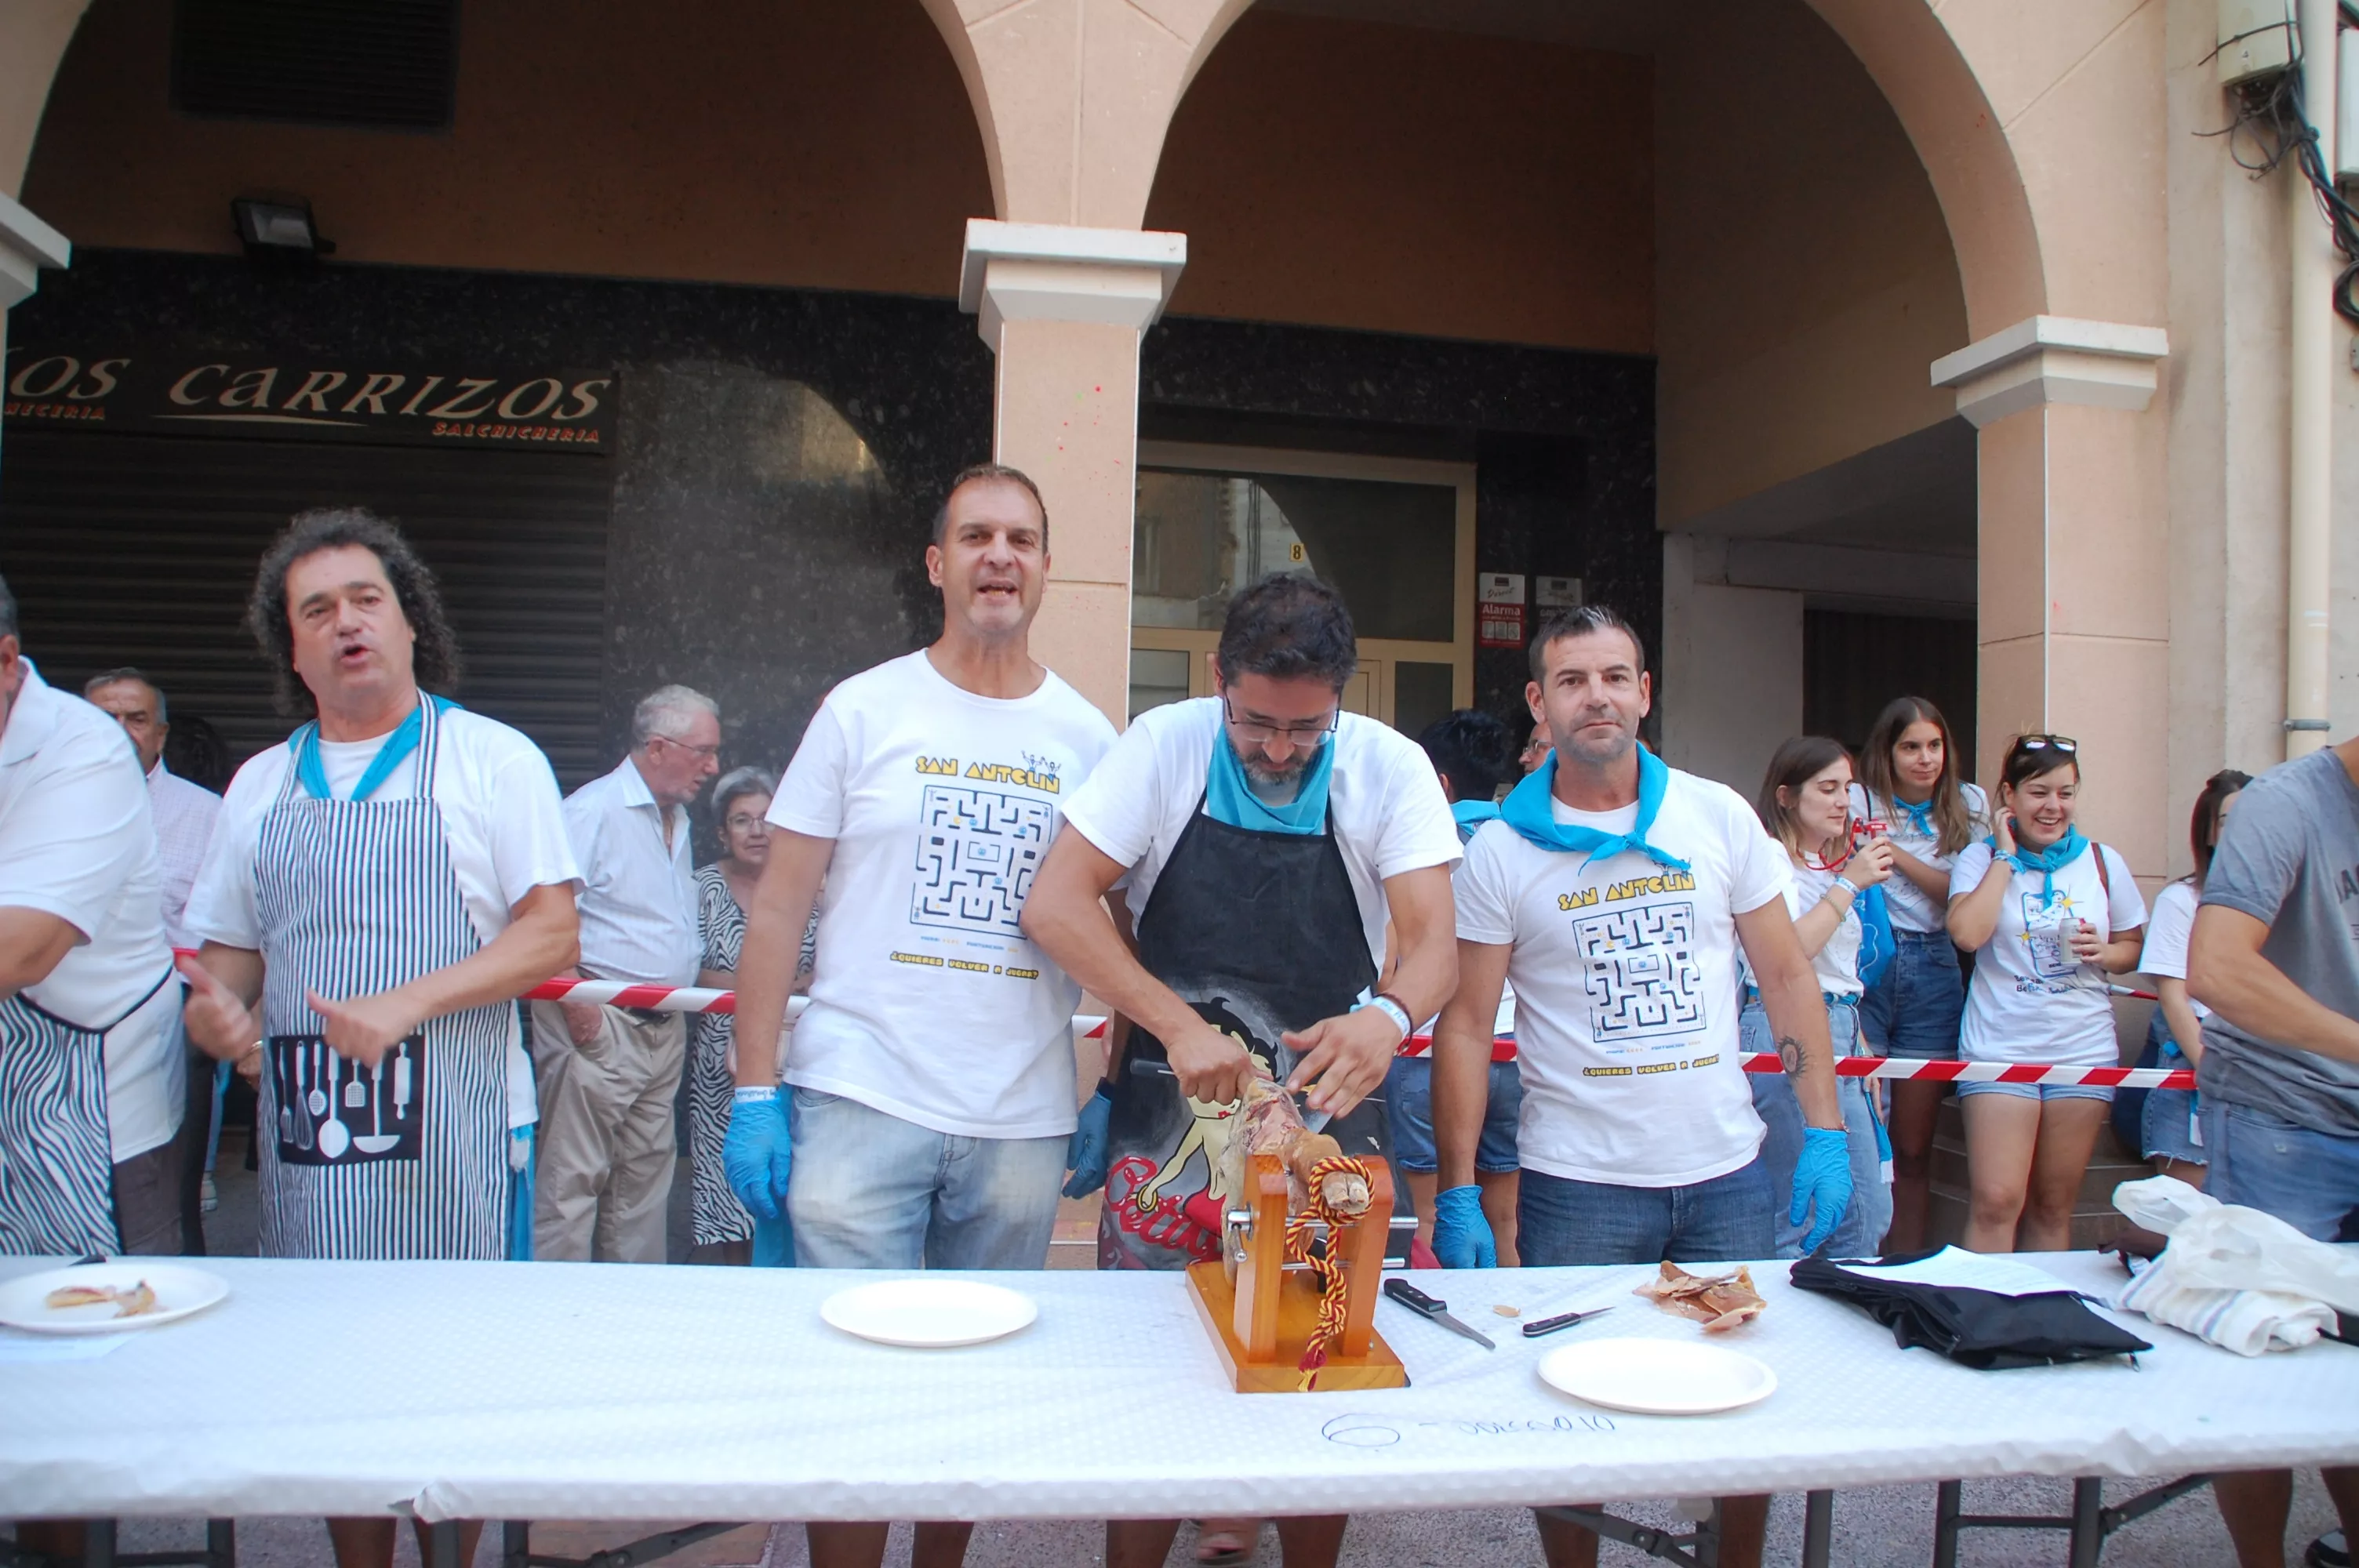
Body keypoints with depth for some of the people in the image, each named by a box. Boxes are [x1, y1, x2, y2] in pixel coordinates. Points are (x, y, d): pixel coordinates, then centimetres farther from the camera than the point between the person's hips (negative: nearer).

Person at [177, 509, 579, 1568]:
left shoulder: (492, 759, 1)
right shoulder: (261, 785, 15)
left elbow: (552, 933, -6)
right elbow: (230, 949, 21)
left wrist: (408, 1004, -17)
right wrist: (216, 1005, -3)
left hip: (447, 1131, -4)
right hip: (304, 1132, 4)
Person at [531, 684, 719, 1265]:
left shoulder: (678, 819, 17)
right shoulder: (592, 810, -11)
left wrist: (690, 987, 13)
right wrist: (574, 1002, -20)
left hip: (665, 1027, 9)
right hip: (600, 1023, -9)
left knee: (647, 1175, 14)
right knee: (573, 1179, -4)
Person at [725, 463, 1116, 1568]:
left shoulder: (1086, 737, 7)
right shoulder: (864, 710, 1)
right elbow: (779, 908, 1)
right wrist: (754, 1091, -5)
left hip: (1022, 1124, 2)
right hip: (861, 1104, -2)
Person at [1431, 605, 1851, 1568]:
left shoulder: (1719, 816, 2)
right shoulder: (1500, 850, -4)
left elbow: (1785, 975, 7)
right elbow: (1464, 1027, -4)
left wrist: (1824, 1130, 0)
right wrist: (1456, 1195, -8)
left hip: (1728, 1172, 2)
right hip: (1579, 1187, -2)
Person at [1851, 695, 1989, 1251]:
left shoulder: (1968, 805, 10)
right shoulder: (1859, 801, 1)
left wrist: (1899, 855, -10)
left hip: (1933, 973, 3)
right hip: (1864, 968, -3)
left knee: (1913, 1147, 9)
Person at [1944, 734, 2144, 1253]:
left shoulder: (2102, 862, 7)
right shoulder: (1980, 858, 0)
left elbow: (2133, 949, 16)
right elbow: (1967, 933, -18)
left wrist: (2103, 952, -7)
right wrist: (2006, 855, -10)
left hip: (2083, 1050, 3)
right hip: (2000, 1047, -3)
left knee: (2053, 1206, 9)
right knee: (1995, 1201, -11)